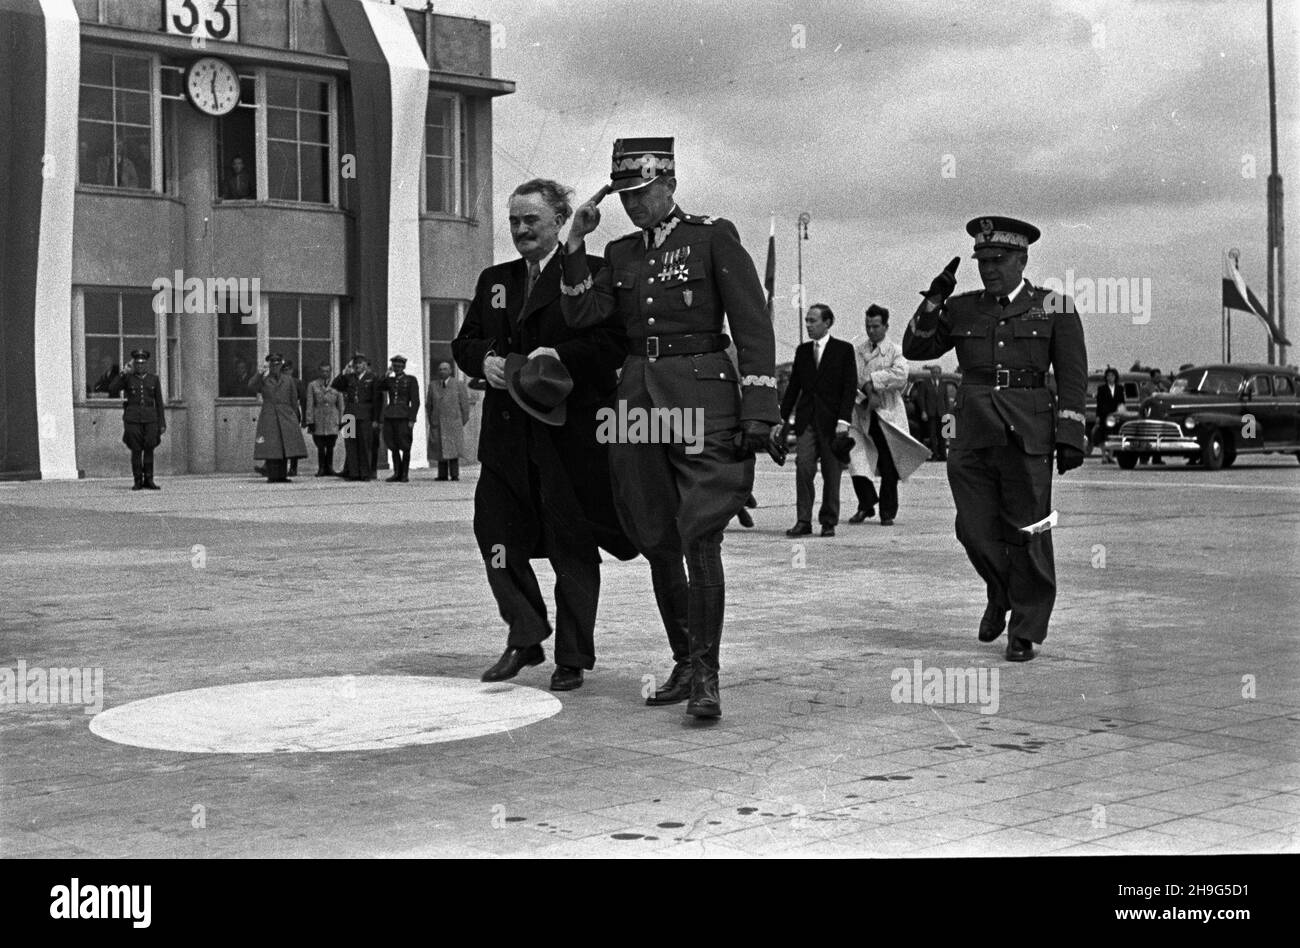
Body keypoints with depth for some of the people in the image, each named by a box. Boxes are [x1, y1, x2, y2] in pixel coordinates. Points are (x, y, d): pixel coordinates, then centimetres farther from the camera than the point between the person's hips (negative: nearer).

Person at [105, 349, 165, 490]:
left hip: (150, 418, 1)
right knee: (136, 450, -3)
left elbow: (159, 403, 10)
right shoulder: (127, 378, 7)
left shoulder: (154, 379, 10)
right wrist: (123, 373, -12)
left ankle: (148, 481, 3)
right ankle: (138, 482, 2)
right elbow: (111, 390, -7)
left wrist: (162, 424, 5)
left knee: (149, 449, -3)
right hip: (132, 418, -1)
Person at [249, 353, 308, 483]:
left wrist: (296, 417, 12)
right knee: (270, 448, -7)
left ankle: (282, 475, 5)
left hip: (286, 417, 2)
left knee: (285, 446, -1)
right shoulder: (264, 380, 8)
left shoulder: (288, 380, 14)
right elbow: (251, 388, -10)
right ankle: (272, 476, -4)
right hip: (269, 418, -2)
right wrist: (260, 373, -15)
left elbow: (294, 401, 15)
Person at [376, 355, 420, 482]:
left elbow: (415, 401, -2)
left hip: (404, 417, -4)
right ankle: (397, 473, 15)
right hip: (390, 416, 4)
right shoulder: (388, 380, 14)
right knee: (393, 446, 7)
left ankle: (405, 474, 7)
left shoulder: (411, 380, 2)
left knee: (405, 447, -1)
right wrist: (386, 375, -1)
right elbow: (376, 392, 1)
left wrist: (412, 420, -11)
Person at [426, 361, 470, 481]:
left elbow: (465, 404, 2)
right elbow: (429, 405, 16)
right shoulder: (433, 386, 9)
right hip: (437, 424, 3)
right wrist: (430, 420, 12)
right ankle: (442, 475, 2)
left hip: (453, 423, -3)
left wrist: (463, 422, 1)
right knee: (440, 448, 0)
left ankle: (454, 475, -8)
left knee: (453, 448, -9)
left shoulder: (459, 385, 1)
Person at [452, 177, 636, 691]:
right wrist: (485, 360, -3)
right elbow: (463, 342, 18)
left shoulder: (592, 273, -1)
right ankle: (524, 639, 17)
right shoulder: (493, 280, 18)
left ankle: (572, 658, 13)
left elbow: (617, 342, -8)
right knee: (496, 533, 0)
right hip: (507, 431, 5)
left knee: (572, 548, 2)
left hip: (570, 431, -5)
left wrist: (563, 355, -19)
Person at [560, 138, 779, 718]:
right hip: (637, 398, 6)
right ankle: (684, 664, 22)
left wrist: (759, 412, -11)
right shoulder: (619, 254, 15)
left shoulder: (714, 238, -1)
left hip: (702, 398, -5)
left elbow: (754, 327, -4)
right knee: (657, 542, 9)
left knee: (699, 536, -14)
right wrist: (575, 243, -3)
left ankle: (707, 677, -8)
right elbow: (583, 315, 2)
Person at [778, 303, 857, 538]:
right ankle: (803, 521, -7)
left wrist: (843, 419, -13)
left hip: (832, 420, -3)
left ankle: (829, 522, 11)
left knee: (831, 473, 2)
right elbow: (793, 386, 15)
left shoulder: (843, 350, 1)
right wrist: (782, 417, 9)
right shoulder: (802, 351, 12)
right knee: (803, 467, -9)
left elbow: (850, 387, -4)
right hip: (806, 419, 3)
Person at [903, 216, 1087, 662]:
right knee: (975, 531, 3)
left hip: (1027, 436, -3)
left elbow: (1073, 375, 1)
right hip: (972, 436, 3)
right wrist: (934, 299, -3)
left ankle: (1026, 631, 12)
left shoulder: (1054, 307, 3)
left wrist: (1071, 437, -7)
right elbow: (915, 348, 10)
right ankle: (1001, 596, 32)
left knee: (1027, 535, 0)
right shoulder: (962, 309, 12)